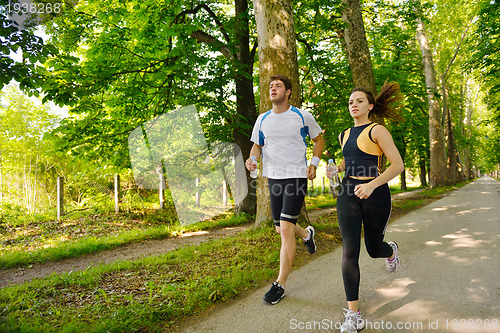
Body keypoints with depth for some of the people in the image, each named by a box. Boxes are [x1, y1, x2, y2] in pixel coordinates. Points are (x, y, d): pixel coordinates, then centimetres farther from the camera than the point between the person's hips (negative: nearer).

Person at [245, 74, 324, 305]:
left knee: (286, 229, -11)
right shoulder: (262, 119, 8)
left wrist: (314, 163, -2)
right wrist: (252, 159, -8)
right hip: (274, 178, 5)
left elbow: (318, 139, 12)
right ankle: (307, 234, 47)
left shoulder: (302, 116, 0)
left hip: (297, 177, -4)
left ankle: (280, 285, 0)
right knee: (281, 230, 12)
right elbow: (257, 145, 15)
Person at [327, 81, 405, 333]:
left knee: (374, 249, 12)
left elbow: (398, 165, -12)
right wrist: (335, 168, 7)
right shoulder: (345, 136, 13)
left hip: (375, 195, -4)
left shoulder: (377, 130, -6)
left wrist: (371, 185, -25)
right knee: (350, 251, -8)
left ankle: (391, 250, 53)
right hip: (348, 194, 4)